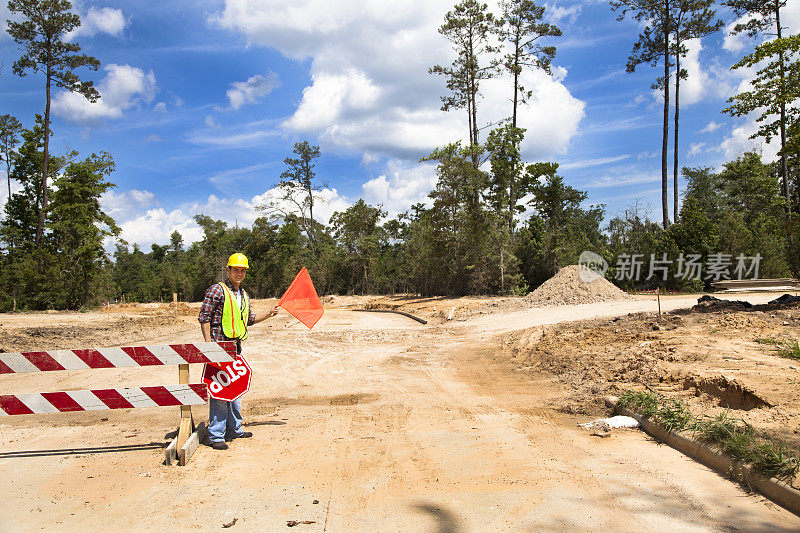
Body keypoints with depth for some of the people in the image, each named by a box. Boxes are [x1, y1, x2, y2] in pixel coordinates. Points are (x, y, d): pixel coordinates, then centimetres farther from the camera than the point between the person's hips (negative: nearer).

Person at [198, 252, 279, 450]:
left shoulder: (244, 295, 16)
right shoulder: (217, 290, -8)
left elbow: (249, 319, 28)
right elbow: (204, 317, -12)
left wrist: (269, 314, 17)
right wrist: (209, 343, -17)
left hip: (236, 346, 8)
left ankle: (234, 429, 26)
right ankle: (216, 435, -1)